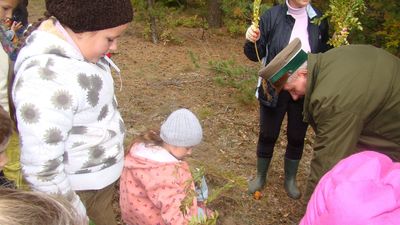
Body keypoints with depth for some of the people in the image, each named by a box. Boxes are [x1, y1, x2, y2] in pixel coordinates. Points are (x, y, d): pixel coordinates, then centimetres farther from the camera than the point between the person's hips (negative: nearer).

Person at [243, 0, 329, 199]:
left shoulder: (319, 19, -2)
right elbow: (256, 55, -7)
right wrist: (252, 41, -28)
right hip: (275, 90, -2)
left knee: (296, 138, 15)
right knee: (267, 136, 12)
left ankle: (290, 180, 37)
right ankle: (260, 176, 36)